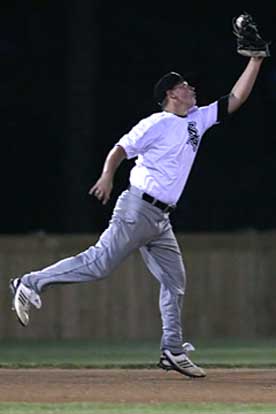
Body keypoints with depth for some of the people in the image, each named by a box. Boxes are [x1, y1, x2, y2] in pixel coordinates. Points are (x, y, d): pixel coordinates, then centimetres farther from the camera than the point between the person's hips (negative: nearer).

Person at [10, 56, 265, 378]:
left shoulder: (198, 120, 16)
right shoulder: (157, 124, -7)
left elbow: (235, 99, 17)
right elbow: (121, 148, -12)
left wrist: (255, 61, 12)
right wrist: (108, 175, -30)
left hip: (160, 219, 8)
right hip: (139, 209, -8)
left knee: (174, 281, 6)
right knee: (100, 262, -14)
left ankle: (173, 350, 9)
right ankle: (31, 284, -9)